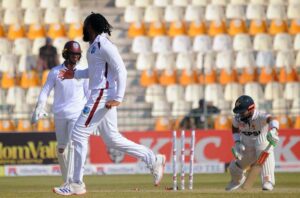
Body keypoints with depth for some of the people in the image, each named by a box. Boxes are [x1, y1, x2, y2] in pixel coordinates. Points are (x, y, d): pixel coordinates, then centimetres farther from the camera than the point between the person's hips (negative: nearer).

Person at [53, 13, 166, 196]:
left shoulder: (104, 45, -14)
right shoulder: (95, 45, 16)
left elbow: (121, 70, -19)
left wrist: (118, 98, -24)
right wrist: (75, 74, 20)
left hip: (103, 95, -10)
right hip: (102, 97, 10)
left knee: (79, 134, -8)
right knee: (112, 139, 12)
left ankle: (76, 184, -4)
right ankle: (153, 160, 13)